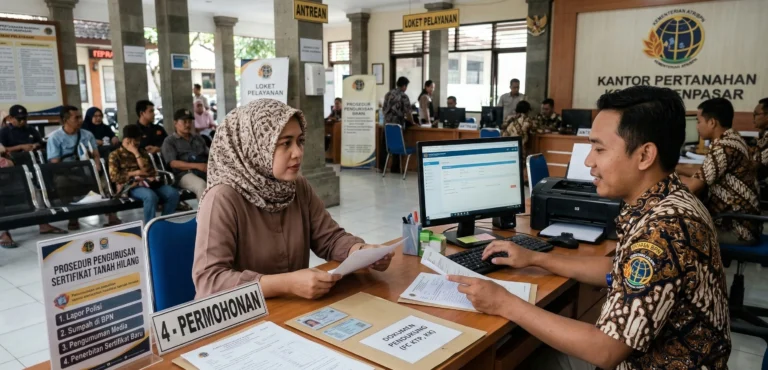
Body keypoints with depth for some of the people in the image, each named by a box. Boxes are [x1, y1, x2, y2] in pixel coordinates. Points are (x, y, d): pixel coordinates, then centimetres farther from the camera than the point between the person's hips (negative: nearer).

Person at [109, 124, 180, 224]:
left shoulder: (142, 152, 23)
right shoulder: (115, 155, 12)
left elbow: (147, 170, 5)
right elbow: (114, 176, -2)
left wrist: (136, 153, 1)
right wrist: (135, 173, -5)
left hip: (148, 182, 5)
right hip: (130, 185, -5)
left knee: (173, 193, -23)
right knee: (151, 196, -39)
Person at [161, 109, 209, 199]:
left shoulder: (198, 137, 27)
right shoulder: (169, 141, 10)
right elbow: (173, 163, -4)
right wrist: (197, 166, -18)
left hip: (205, 170, 4)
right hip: (185, 173, -4)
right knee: (201, 185, -38)